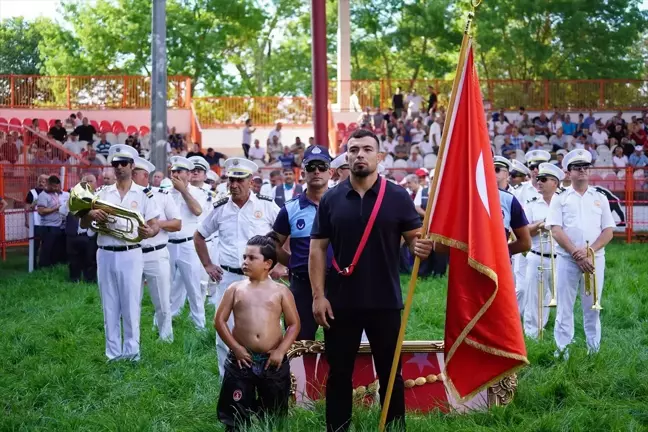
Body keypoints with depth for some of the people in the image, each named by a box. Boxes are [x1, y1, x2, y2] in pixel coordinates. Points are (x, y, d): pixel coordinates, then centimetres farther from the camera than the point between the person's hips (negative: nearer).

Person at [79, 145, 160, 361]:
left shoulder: (144, 193, 1)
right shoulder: (103, 193, 9)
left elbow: (155, 225, -1)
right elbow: (83, 224, 9)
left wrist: (147, 232, -24)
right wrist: (91, 214, -14)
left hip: (130, 255, -3)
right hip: (105, 255, 3)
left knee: (131, 306, 0)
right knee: (110, 307, 8)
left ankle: (131, 352, 9)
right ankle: (113, 353, 15)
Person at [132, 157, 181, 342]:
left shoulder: (162, 195, 1)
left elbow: (177, 224, 1)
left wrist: (157, 223, -15)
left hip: (156, 255, -1)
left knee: (163, 303, 6)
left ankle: (166, 339, 18)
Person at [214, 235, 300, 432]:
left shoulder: (280, 291, 2)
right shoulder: (235, 289, 3)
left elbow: (294, 324, 2)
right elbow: (219, 320, 2)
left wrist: (281, 351, -8)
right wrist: (235, 347, -8)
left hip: (272, 361, 0)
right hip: (241, 360, 0)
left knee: (275, 415, 11)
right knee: (235, 415, 4)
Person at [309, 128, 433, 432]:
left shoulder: (397, 197, -1)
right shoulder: (331, 199, 3)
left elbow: (415, 237, 1)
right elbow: (317, 248, 3)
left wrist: (421, 247, -24)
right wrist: (318, 295, -4)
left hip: (385, 302, -1)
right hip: (340, 302, 1)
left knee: (390, 373, 7)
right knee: (339, 374, 9)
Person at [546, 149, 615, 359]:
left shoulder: (600, 198, 11)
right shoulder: (560, 199, 6)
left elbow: (608, 231, 5)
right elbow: (556, 231, -4)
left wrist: (589, 251, -10)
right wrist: (576, 254, -13)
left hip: (595, 259, 1)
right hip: (567, 259, -1)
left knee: (593, 306, 4)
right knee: (565, 306, 0)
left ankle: (594, 348, 11)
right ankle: (562, 349, 4)